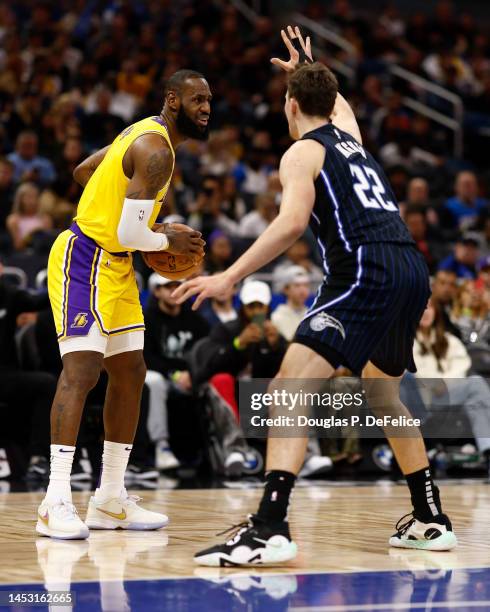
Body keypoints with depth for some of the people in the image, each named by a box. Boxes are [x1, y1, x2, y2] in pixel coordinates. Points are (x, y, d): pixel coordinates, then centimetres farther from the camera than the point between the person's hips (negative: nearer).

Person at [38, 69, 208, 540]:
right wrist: (170, 241, -5)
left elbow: (83, 172, 23)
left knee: (130, 373, 10)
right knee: (81, 371, -18)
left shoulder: (146, 133, 12)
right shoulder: (156, 151, -19)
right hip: (84, 260, -11)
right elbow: (129, 235, -25)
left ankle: (110, 500, 16)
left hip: (114, 267, 11)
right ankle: (56, 504, -21)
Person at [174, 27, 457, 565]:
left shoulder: (302, 153, 3)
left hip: (365, 272, -8)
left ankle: (270, 529, -29)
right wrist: (308, 69, 68)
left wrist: (230, 276, -19)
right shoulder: (349, 133, 24)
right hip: (412, 269, 8)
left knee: (289, 388, -14)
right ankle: (430, 521, 32)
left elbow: (293, 221, -17)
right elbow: (336, 100, 51)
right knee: (383, 396, 27)